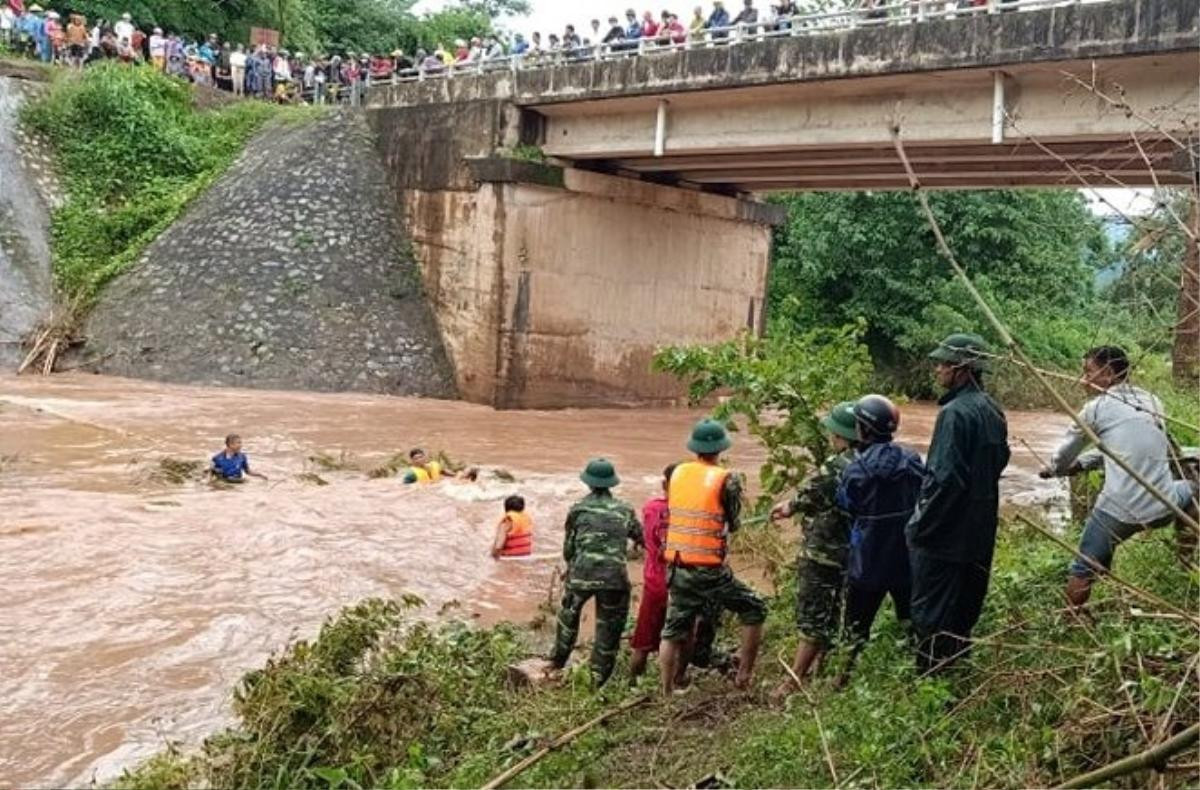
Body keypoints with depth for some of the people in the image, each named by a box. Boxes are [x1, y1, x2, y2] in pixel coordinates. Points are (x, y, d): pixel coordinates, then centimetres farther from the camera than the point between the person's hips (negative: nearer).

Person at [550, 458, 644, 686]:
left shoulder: (578, 509, 4)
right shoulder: (625, 511, 7)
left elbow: (568, 549, 8)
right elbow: (641, 538, 15)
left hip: (581, 574, 0)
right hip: (614, 577, 0)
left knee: (568, 614, 24)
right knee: (608, 627, 11)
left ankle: (558, 661, 34)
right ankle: (599, 677, 15)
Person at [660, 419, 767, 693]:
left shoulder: (678, 473, 3)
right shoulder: (726, 480, -10)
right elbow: (733, 524, 0)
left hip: (677, 568, 5)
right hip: (709, 571, -5)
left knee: (673, 630, 15)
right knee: (754, 610, 13)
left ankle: (667, 691, 21)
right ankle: (744, 675, 14)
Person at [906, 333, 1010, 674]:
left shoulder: (956, 412, -22)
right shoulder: (991, 410, 7)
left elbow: (944, 477, -25)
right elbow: (1001, 458, 19)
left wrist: (919, 525, -17)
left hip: (944, 531, -9)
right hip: (979, 530, 9)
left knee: (931, 610, 2)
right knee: (965, 603, 19)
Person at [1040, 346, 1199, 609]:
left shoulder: (1096, 408, 0)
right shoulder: (1152, 401, 14)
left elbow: (1067, 451, 13)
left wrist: (1053, 470, 34)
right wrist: (1082, 463, 26)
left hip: (1119, 513, -4)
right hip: (1164, 509, 5)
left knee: (1082, 570, 13)